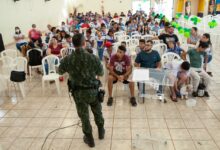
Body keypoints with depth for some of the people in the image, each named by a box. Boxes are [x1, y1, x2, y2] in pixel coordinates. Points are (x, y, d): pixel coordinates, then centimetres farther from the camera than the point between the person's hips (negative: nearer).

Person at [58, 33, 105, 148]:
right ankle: (101, 131, 45)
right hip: (93, 90, 0)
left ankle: (89, 139, 33)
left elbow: (60, 71, 6)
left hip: (78, 92, 0)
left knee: (84, 116, 17)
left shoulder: (67, 59, -16)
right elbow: (101, 73, -3)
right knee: (97, 112, 25)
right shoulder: (93, 58, -19)